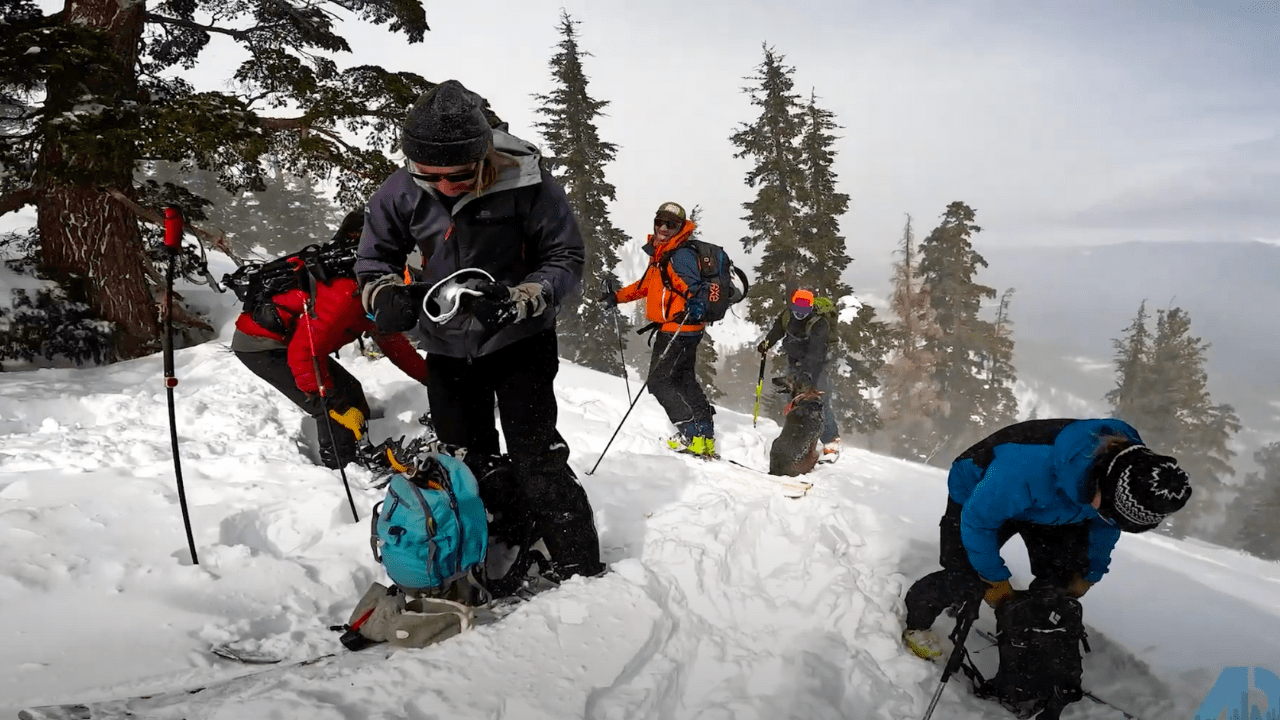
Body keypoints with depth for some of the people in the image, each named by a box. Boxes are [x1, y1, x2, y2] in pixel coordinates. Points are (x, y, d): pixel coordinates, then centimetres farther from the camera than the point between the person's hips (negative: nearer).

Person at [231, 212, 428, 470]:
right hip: (260, 346, -10)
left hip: (285, 341, 10)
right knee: (338, 412, -16)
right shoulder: (344, 293, -29)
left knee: (350, 393, 13)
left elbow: (392, 341, 11)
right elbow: (305, 351, -31)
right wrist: (334, 404, -28)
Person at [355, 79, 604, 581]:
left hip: (519, 339, -4)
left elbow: (567, 258, -16)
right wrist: (388, 296, -25)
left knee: (537, 459, -10)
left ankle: (580, 573, 2)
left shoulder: (524, 182, -23)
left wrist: (518, 301, -33)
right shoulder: (401, 191, -14)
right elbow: (374, 261, -1)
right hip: (446, 347, 4)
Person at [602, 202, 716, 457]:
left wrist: (695, 304, -47)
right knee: (685, 381, 15)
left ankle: (693, 434, -5)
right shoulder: (660, 254, 14)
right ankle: (706, 438, 21)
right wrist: (618, 296, 27)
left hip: (676, 329, -10)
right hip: (677, 330, 10)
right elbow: (646, 285, 28)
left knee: (659, 381, -6)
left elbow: (695, 285, -27)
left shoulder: (681, 255, -16)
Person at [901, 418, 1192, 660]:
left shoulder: (1130, 466, -28)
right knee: (965, 580, -14)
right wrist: (995, 579, -17)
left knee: (1064, 577, -7)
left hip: (1046, 505, 6)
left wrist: (1088, 574, 4)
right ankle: (916, 621, 12)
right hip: (978, 494, -5)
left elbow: (1105, 526, -3)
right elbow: (977, 519, -29)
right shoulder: (1029, 469, -48)